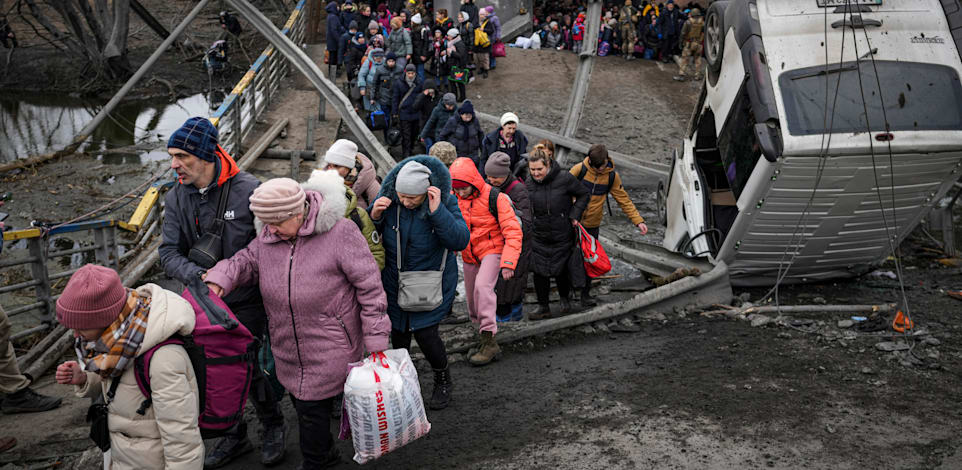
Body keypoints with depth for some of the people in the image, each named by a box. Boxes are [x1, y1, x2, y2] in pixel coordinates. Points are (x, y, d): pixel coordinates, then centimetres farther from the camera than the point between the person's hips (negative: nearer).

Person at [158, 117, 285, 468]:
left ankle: (272, 426, 29)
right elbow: (169, 253, -5)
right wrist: (199, 276, -24)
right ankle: (234, 436, 34)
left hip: (246, 301, -4)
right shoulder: (176, 198, -2)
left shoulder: (248, 189, -16)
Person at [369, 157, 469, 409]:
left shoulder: (445, 200, -19)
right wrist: (374, 216, -24)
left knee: (425, 333, -6)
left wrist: (437, 211, -36)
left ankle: (443, 381, 23)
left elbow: (460, 241, -27)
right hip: (395, 280, 3)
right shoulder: (388, 198, -13)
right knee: (398, 332, 12)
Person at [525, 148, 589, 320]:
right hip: (538, 237, 3)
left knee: (560, 271, 8)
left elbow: (583, 195, 0)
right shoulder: (528, 184, -2)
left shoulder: (564, 178, -14)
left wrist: (574, 215, -9)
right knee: (540, 272, 0)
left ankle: (565, 298, 37)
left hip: (562, 236, -2)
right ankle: (543, 308, 15)